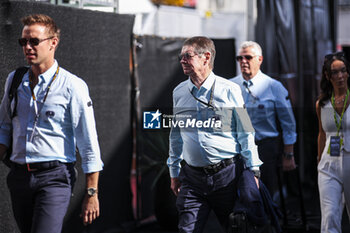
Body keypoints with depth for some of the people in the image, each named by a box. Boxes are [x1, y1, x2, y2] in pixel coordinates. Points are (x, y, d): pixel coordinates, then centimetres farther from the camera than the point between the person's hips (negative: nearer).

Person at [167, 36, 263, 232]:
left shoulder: (229, 90, -3)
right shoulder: (179, 92, 10)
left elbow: (245, 133, -1)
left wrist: (253, 172, -2)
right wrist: (174, 172, 18)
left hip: (227, 174, -3)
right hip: (192, 177, 3)